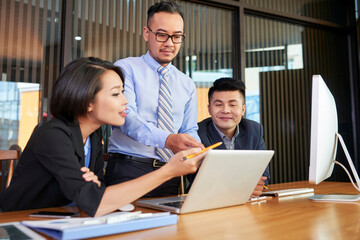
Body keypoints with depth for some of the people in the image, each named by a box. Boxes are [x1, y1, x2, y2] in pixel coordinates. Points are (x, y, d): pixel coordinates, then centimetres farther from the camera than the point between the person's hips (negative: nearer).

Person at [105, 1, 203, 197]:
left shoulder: (187, 85, 14)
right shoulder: (125, 69, -1)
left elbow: (190, 130, 12)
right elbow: (126, 116, -16)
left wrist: (198, 151, -12)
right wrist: (167, 139, -33)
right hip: (128, 170, -4)